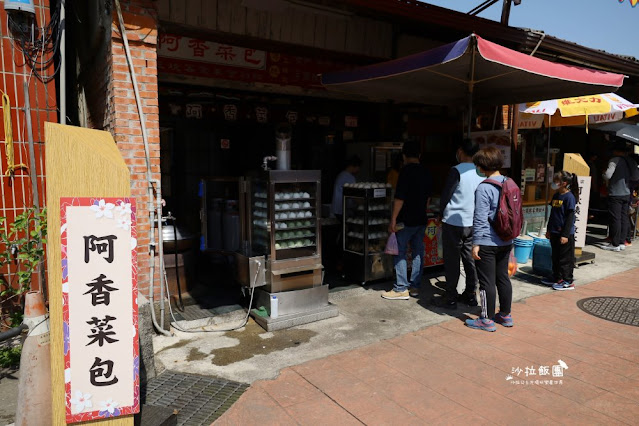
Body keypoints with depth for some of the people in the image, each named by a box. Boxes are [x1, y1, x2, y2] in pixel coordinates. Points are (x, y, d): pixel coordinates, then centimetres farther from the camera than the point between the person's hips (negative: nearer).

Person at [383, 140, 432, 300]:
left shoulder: (406, 171, -14)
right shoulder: (425, 172, 9)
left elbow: (399, 198, -17)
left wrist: (393, 220, -14)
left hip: (407, 220, -8)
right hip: (421, 220, 8)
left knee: (400, 253, 0)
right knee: (418, 252, 12)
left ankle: (401, 289, 2)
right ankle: (415, 286, 19)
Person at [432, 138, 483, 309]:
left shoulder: (457, 171, -15)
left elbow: (445, 196, -10)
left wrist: (442, 214, 7)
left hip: (454, 223, -6)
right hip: (473, 223, 6)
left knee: (452, 261, 2)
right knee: (470, 260, 13)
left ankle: (450, 298, 9)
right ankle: (470, 295, 22)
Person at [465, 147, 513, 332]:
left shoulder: (484, 188, -18)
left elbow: (480, 219, -19)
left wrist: (476, 243, -14)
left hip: (487, 243, -8)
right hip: (506, 241, 8)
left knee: (487, 282, 2)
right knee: (503, 277, 18)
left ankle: (487, 320, 12)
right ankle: (505, 315, 30)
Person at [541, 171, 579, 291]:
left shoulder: (569, 197, -15)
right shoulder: (556, 196, 10)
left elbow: (570, 217, -16)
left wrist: (565, 235, -18)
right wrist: (549, 230, 19)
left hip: (565, 233, -8)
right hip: (555, 232, 8)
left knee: (565, 258, 1)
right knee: (555, 257, 16)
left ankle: (568, 282, 11)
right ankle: (557, 278, 28)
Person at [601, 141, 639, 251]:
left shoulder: (615, 160, -12)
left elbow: (607, 175, -20)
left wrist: (604, 174, 1)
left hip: (615, 194, -7)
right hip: (627, 194, 7)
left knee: (615, 219, -3)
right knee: (624, 218, 11)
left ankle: (615, 244, 0)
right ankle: (622, 242, 16)